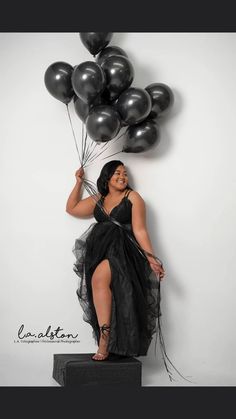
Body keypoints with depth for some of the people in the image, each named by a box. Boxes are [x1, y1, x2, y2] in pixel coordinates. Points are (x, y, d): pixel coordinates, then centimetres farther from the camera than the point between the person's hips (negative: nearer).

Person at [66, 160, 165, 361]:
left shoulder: (133, 197, 7)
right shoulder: (98, 199, 21)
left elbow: (140, 230, 1)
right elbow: (71, 208, 29)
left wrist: (152, 258, -8)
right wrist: (79, 183, 25)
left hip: (122, 250, -5)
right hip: (98, 251, 5)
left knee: (100, 277, -31)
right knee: (98, 280, -21)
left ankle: (104, 339, -30)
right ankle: (105, 344, -17)